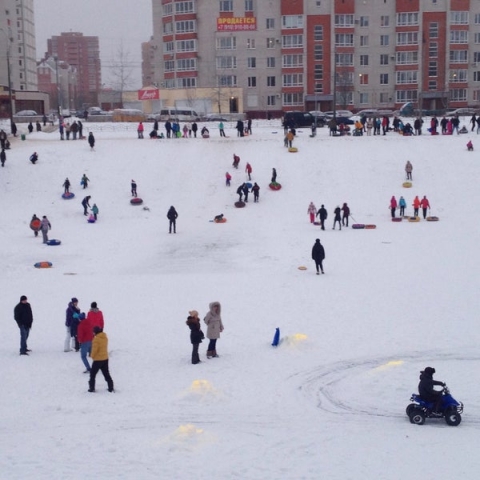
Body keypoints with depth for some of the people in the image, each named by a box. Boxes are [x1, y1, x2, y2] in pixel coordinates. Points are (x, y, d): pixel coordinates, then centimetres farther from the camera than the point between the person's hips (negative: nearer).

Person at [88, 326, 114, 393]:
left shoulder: (96, 339, -20)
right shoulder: (105, 337, 5)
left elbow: (94, 349, -20)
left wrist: (92, 356, -1)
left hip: (98, 360, -7)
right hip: (105, 358, 7)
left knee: (92, 374, 6)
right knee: (106, 374, 15)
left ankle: (92, 388, 7)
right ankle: (111, 388, 15)